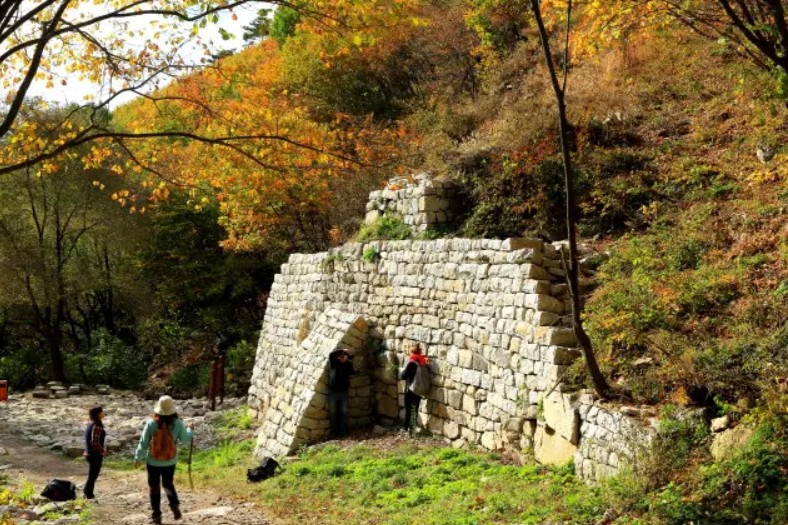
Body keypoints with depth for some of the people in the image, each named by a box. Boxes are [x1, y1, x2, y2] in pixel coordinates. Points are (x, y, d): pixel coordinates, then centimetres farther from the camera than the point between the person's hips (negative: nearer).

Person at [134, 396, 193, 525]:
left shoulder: (151, 423, -17)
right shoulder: (177, 423, -14)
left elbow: (143, 443, -10)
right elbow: (185, 440, -2)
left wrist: (138, 458, 5)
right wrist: (189, 430, 19)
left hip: (153, 461, -1)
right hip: (170, 461, 2)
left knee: (154, 487, 14)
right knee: (168, 484, 23)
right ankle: (174, 505, -1)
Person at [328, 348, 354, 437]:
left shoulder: (347, 364, 5)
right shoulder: (333, 363, -1)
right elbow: (331, 355, -18)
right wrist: (342, 350, -15)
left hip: (344, 392, 1)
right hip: (333, 392, -1)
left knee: (343, 413, 5)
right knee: (333, 413, 3)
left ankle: (343, 432, 10)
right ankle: (334, 432, 9)